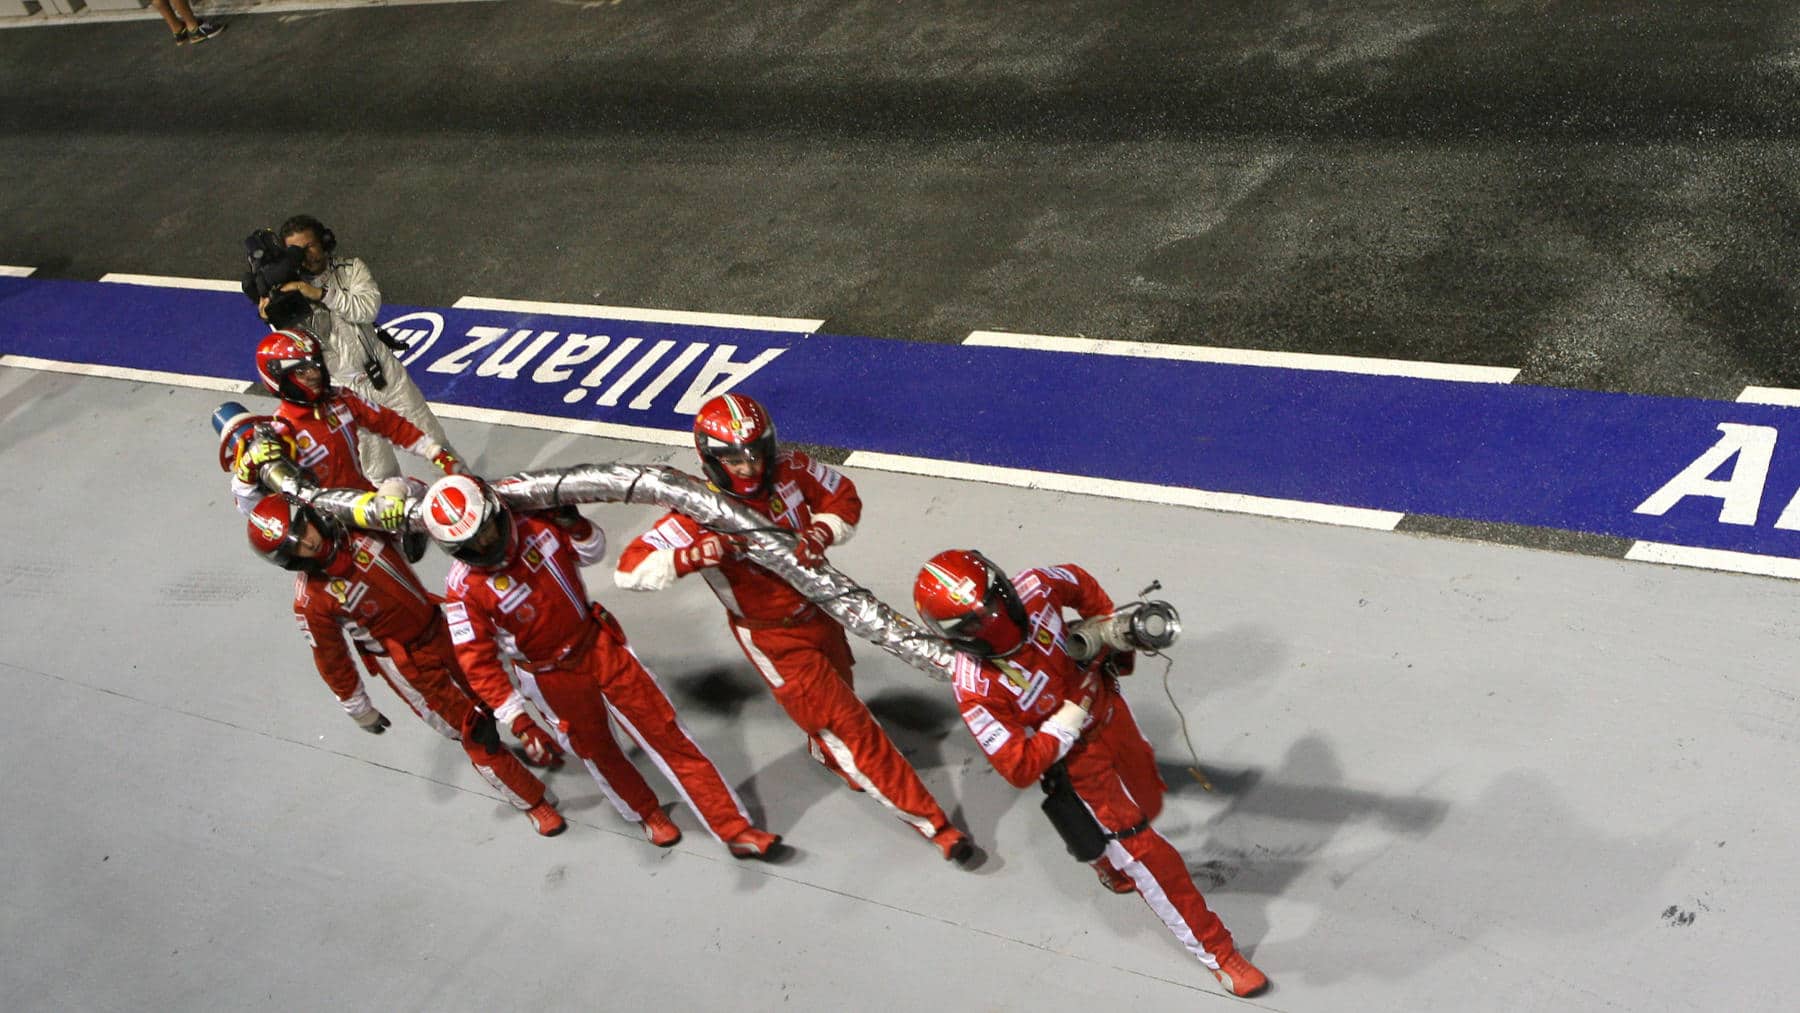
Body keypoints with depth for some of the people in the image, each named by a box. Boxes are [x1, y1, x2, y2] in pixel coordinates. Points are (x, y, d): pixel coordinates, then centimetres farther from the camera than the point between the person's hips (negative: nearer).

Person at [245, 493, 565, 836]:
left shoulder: (359, 525, -18)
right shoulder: (311, 601, -24)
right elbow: (331, 660, -9)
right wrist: (358, 708, 1)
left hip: (437, 625, 4)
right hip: (407, 663, -4)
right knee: (476, 735, 3)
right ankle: (534, 802, 21)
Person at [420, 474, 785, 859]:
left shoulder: (534, 521, -14)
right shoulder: (463, 590, -22)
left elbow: (592, 553, 3)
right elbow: (478, 661, -18)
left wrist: (575, 525, -18)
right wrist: (515, 717, -23)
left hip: (598, 642, 2)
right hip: (553, 678, -2)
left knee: (665, 732, 3)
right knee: (597, 751, 16)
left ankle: (735, 829, 10)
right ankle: (649, 816, 46)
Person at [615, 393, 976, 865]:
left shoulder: (789, 470, -17)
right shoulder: (700, 514, -28)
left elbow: (844, 498, -2)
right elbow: (630, 570, -31)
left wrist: (819, 533, -24)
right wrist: (702, 552, -46)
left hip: (819, 609, 5)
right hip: (774, 638, -5)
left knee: (837, 694, 29)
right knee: (846, 722, -2)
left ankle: (828, 753, 66)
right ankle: (929, 820, 9)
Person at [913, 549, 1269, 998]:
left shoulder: (1033, 588, -24)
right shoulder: (975, 690, -34)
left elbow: (1080, 584, 1)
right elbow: (1020, 769, -29)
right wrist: (1068, 721, -31)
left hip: (1107, 708, 5)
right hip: (1073, 759, -5)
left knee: (1147, 803, 27)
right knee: (1148, 857, 0)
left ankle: (1110, 862, 61)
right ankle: (1215, 952, 18)